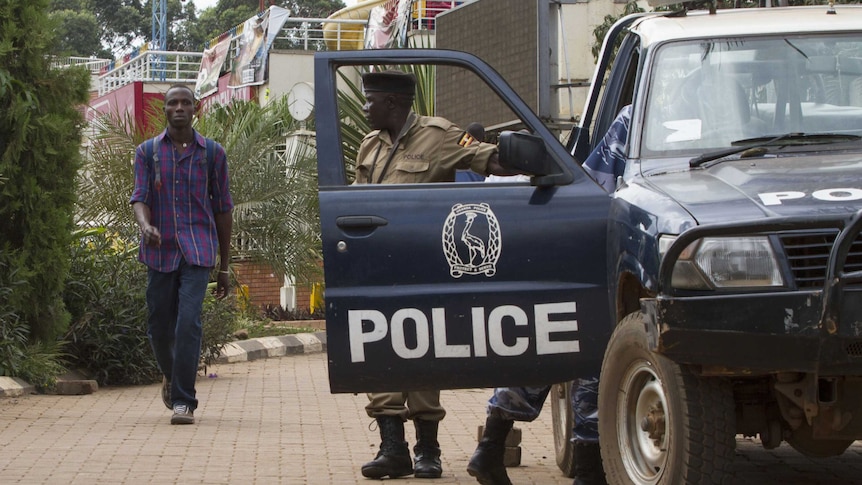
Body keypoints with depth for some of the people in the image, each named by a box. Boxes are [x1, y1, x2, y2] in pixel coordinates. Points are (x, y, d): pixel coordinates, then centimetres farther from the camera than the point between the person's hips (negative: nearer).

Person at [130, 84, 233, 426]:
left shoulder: (212, 153, 6)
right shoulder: (147, 151, 8)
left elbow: (223, 208, 10)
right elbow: (139, 198, -2)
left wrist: (224, 267, 10)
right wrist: (145, 226, -27)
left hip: (198, 252, -2)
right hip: (160, 252, 2)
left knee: (189, 322, -16)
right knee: (159, 326, 7)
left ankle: (183, 401, -12)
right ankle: (170, 375, 39)